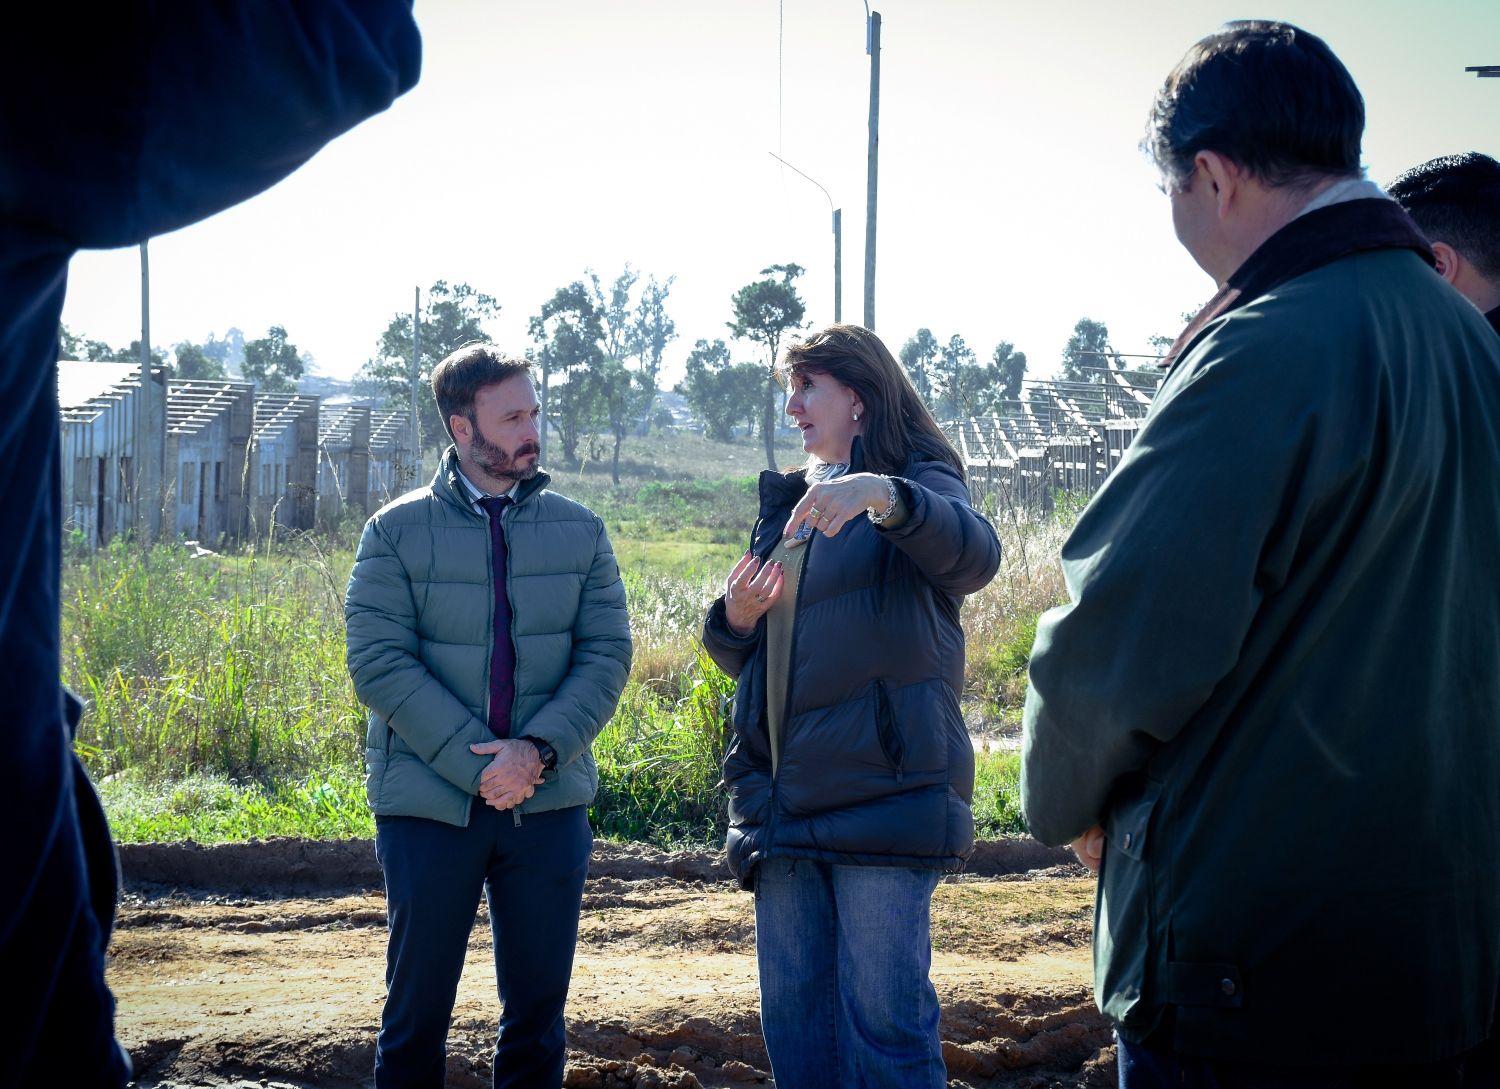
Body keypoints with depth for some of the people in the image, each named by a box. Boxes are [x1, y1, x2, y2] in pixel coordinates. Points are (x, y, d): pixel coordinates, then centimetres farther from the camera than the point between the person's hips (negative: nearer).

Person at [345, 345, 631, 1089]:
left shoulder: (578, 530, 7)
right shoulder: (398, 532, 0)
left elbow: (607, 654, 0)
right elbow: (378, 663, -8)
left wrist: (536, 750, -15)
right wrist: (479, 765, -15)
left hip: (549, 804, 2)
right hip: (430, 805, -2)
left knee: (538, 1014, 8)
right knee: (417, 1014, 5)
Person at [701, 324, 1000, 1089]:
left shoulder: (920, 486, 1)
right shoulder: (785, 507, 21)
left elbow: (974, 556, -24)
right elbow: (747, 662, 25)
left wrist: (885, 496, -43)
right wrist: (735, 617, 1)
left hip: (883, 791, -7)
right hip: (783, 800, 7)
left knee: (885, 1022, -8)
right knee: (793, 1022, 8)